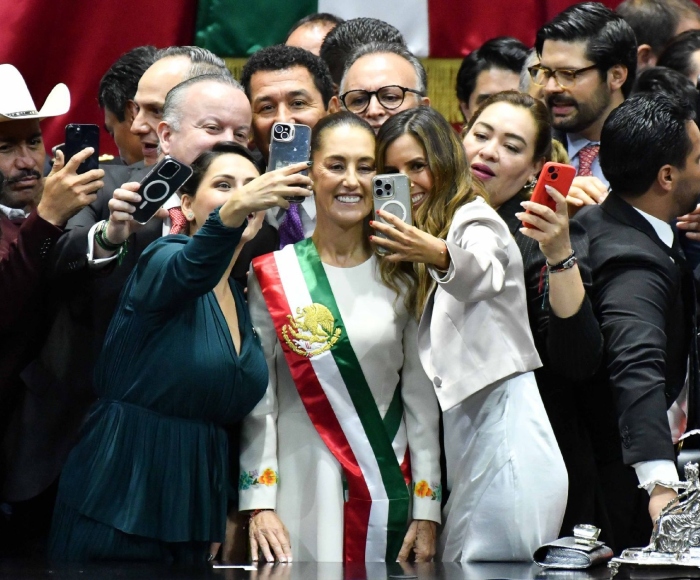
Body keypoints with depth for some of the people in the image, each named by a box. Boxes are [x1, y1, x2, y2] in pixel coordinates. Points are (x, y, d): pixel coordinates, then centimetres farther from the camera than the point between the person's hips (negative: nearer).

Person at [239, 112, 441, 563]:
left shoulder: (401, 279, 6)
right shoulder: (273, 276, 1)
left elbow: (422, 401, 6)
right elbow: (258, 402, 1)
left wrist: (427, 511, 1)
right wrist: (258, 504, -8)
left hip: (389, 498, 2)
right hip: (301, 496, -1)